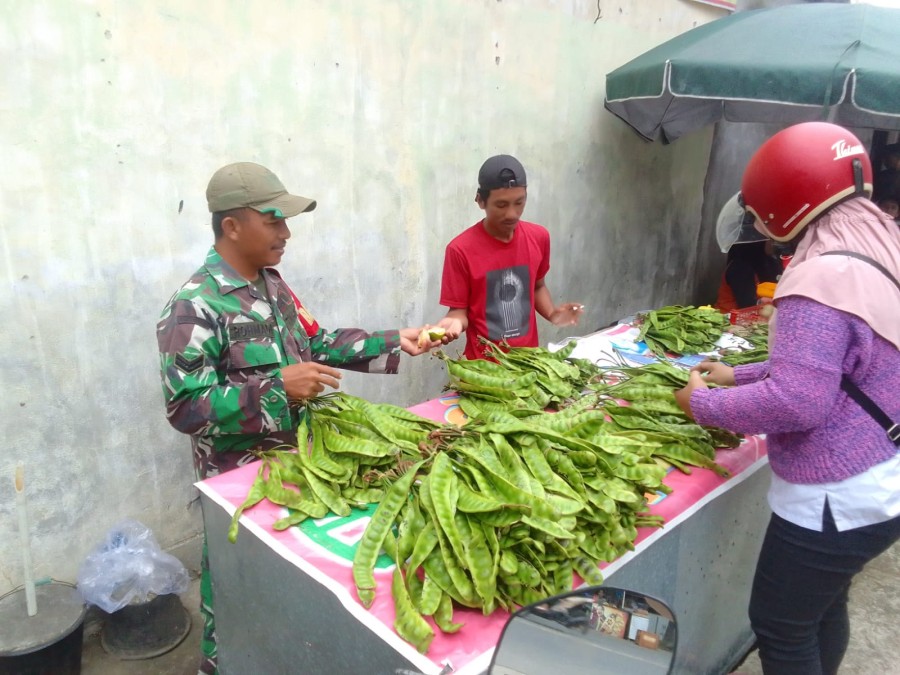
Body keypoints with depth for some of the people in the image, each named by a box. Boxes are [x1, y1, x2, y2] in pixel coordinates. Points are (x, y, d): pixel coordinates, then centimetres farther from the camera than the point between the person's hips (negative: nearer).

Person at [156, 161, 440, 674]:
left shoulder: (270, 282, 2)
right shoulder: (194, 308, -23)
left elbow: (316, 342, 8)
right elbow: (185, 408, -24)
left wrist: (394, 343, 0)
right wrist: (278, 387, -32)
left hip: (296, 456, 8)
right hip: (239, 477, -7)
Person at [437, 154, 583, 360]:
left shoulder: (539, 237, -3)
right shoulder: (460, 250, -16)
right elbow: (459, 309, -9)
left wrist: (552, 314, -4)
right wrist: (454, 322, -29)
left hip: (530, 358, 4)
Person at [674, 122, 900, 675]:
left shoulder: (822, 277, -26)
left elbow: (796, 401, -30)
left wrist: (703, 403, -16)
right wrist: (741, 375, 14)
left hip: (835, 498, -9)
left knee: (780, 627, 8)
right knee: (825, 607, 25)